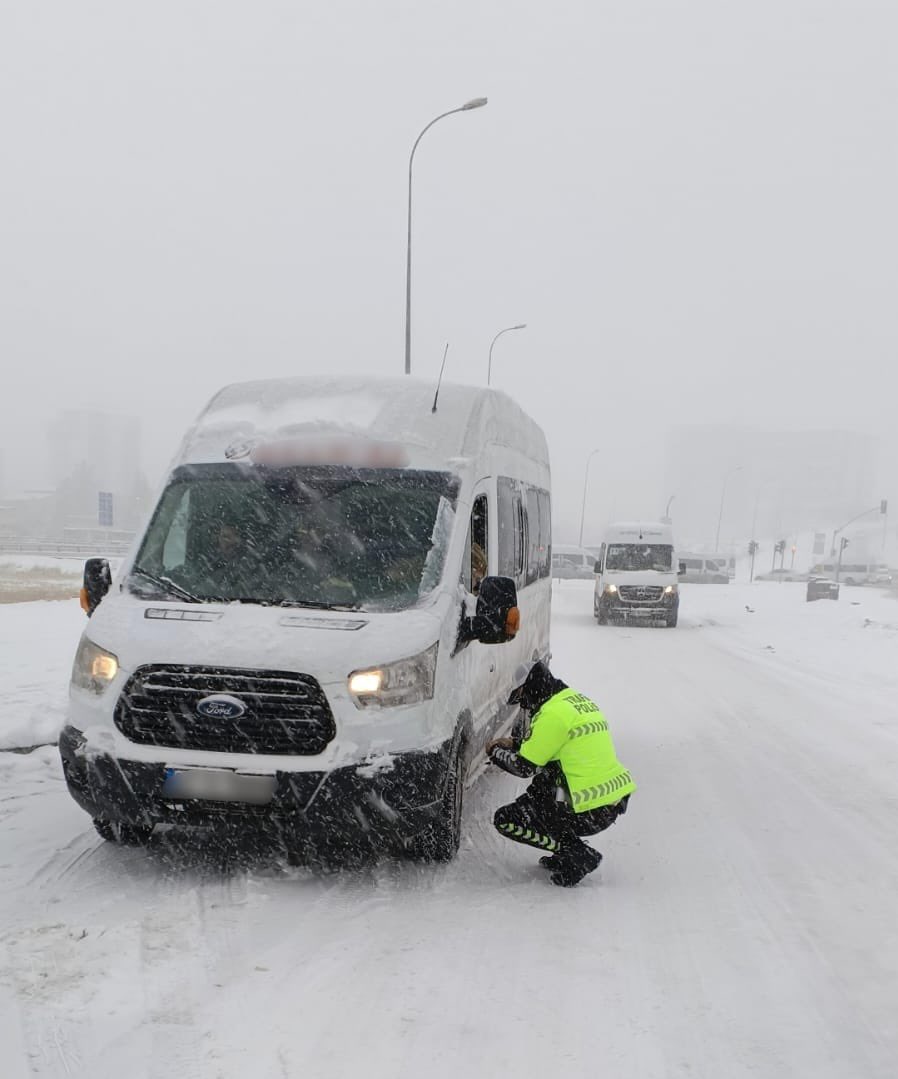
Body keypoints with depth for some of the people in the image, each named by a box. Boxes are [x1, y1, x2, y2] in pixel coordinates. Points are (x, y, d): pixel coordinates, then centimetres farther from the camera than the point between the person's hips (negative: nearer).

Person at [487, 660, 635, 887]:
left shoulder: (554, 713, -14)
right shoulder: (578, 700, 14)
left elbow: (525, 767, -8)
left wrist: (495, 751, 10)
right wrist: (515, 745, 25)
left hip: (592, 813, -9)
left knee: (505, 820, 0)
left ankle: (578, 856, -2)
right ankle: (567, 851, 21)